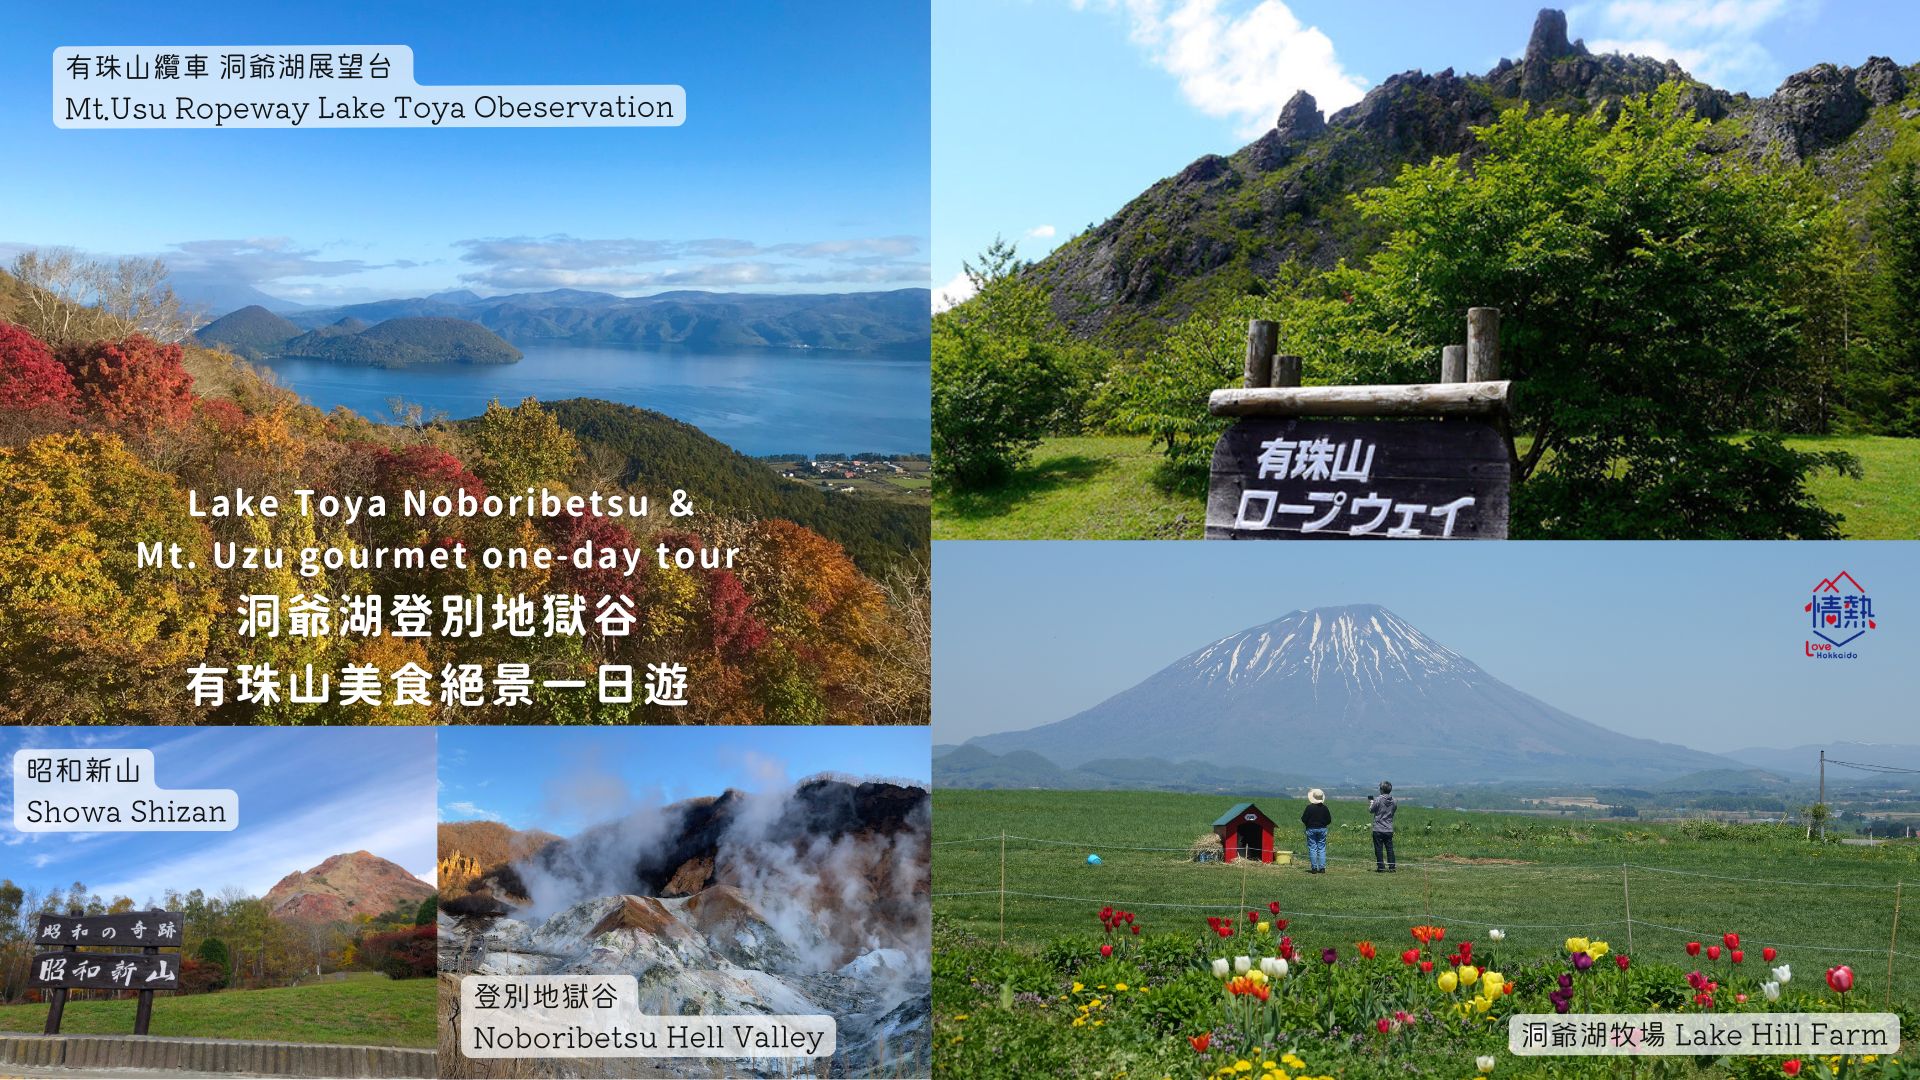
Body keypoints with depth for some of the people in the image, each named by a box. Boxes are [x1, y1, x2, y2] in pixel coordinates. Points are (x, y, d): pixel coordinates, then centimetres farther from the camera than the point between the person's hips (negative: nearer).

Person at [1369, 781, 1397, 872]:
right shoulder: (1392, 800, 3)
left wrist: (1371, 803, 19)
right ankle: (1391, 867, 8)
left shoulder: (1378, 799, -13)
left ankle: (1381, 868, 2)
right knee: (1390, 849, 9)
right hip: (1389, 829, 5)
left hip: (1378, 829, -5)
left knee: (1379, 849, 2)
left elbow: (1372, 810, -3)